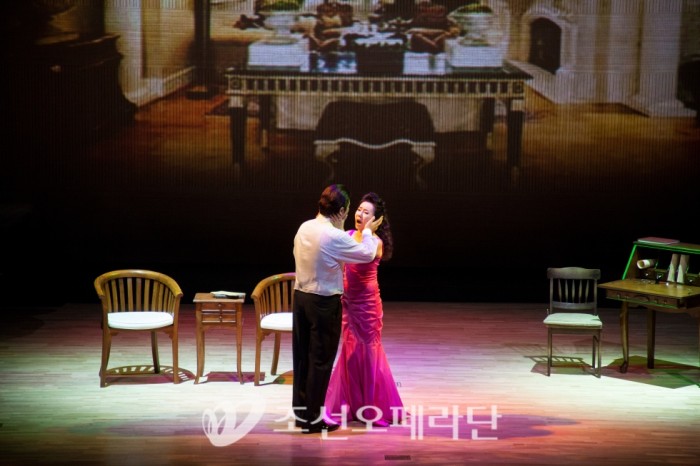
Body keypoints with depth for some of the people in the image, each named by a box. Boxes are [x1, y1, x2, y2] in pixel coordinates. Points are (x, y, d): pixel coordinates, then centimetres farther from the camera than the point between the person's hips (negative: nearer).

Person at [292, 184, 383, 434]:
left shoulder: (304, 228, 2)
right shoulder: (335, 237, -20)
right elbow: (367, 254, -9)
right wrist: (368, 231, 9)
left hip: (301, 297, 8)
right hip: (324, 303, -7)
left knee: (302, 356, 15)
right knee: (321, 360, 2)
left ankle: (300, 411, 25)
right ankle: (313, 419, 9)